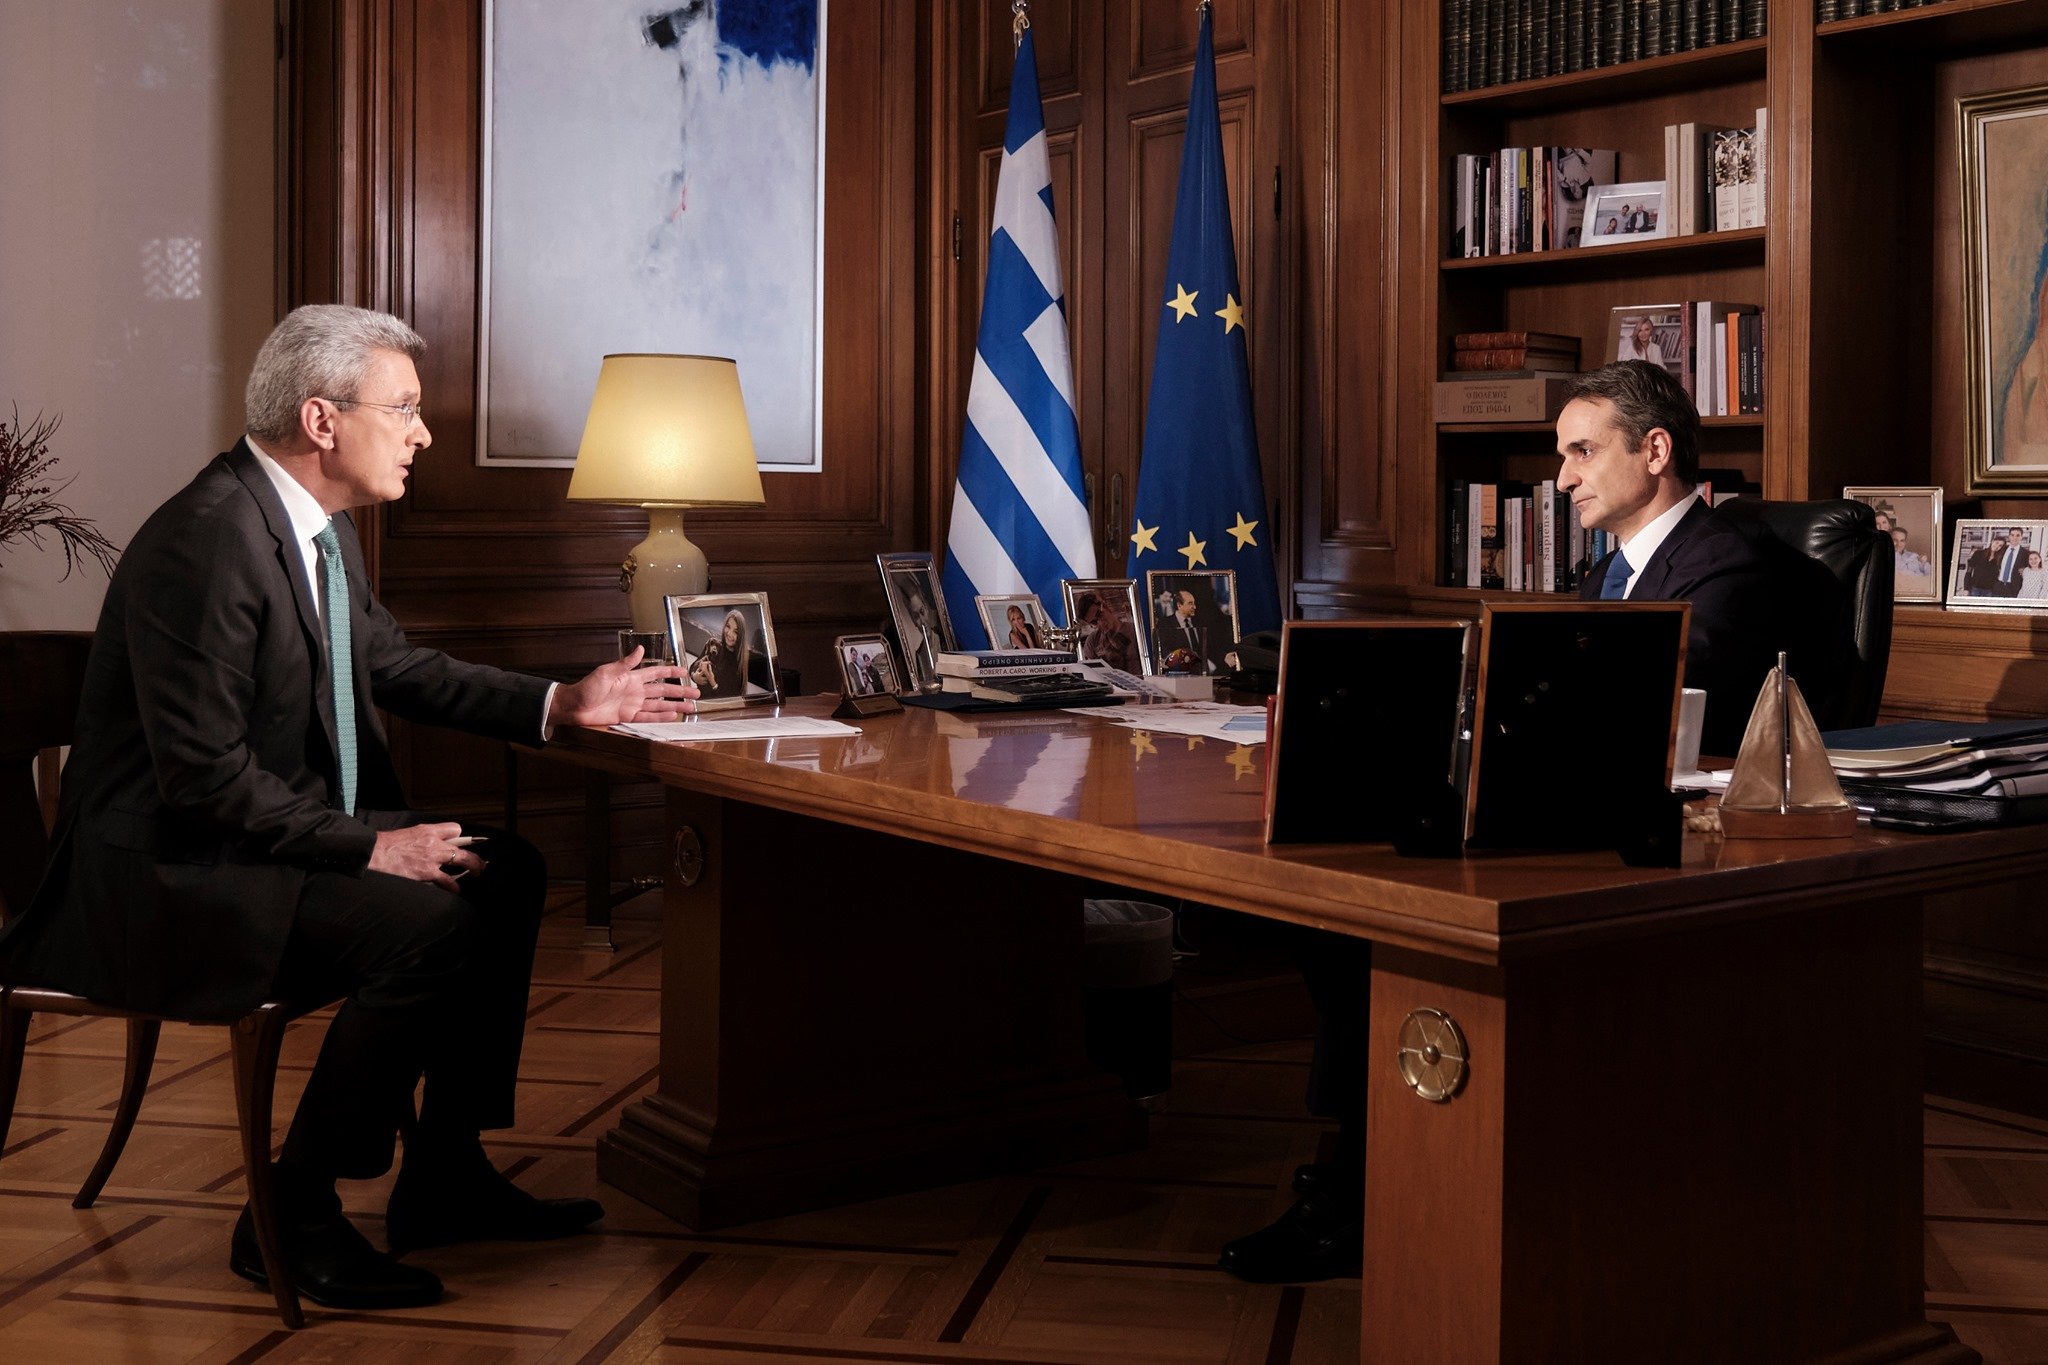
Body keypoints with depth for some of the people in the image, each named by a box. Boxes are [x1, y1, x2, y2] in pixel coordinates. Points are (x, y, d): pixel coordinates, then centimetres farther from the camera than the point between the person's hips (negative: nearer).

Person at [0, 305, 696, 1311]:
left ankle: (444, 1176, 12)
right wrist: (371, 845, -23)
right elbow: (203, 774, -26)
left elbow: (396, 665, 18)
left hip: (280, 830, 11)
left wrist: (563, 704, 9)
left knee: (507, 873, 6)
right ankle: (291, 1217, -9)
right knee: (429, 925, -27)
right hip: (165, 874, -10)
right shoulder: (208, 537, -23)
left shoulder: (316, 523, 8)